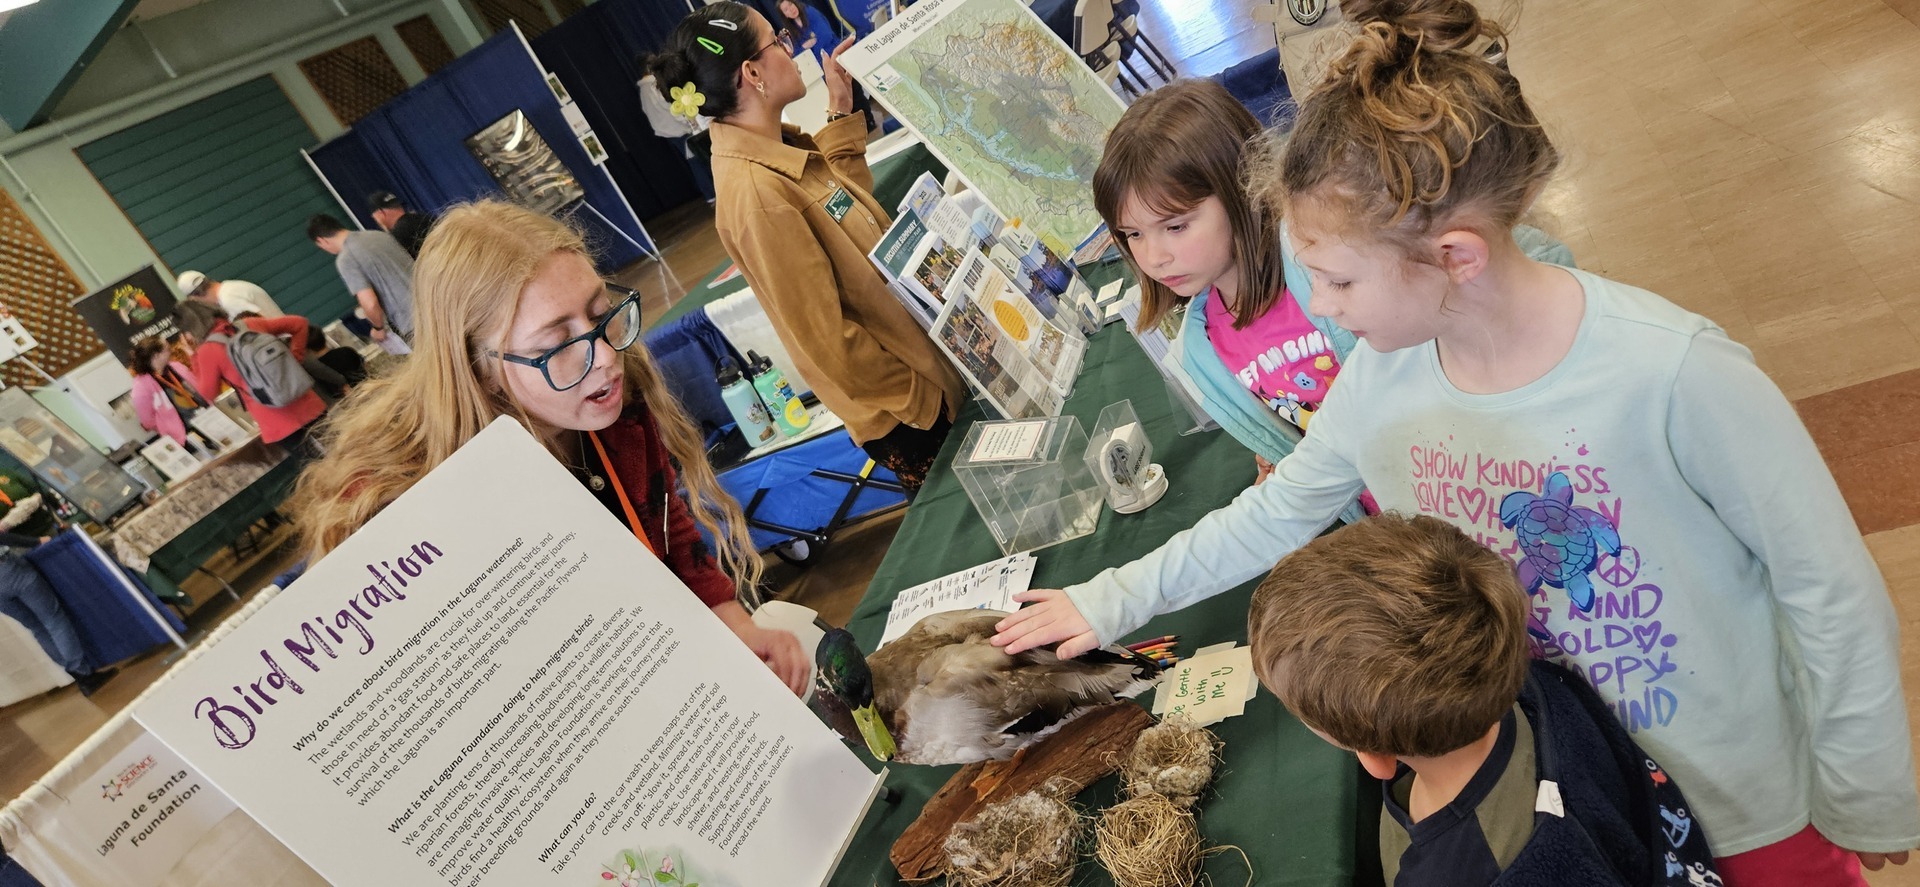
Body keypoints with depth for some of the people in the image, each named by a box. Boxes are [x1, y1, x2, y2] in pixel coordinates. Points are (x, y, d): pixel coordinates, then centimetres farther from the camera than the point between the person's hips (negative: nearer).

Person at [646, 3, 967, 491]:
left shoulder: (776, 145, -2)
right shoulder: (755, 193, -30)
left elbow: (847, 198, 17)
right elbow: (824, 338, -27)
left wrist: (841, 111, 8)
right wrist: (918, 400, -18)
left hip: (924, 356, 8)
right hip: (903, 415, -8)